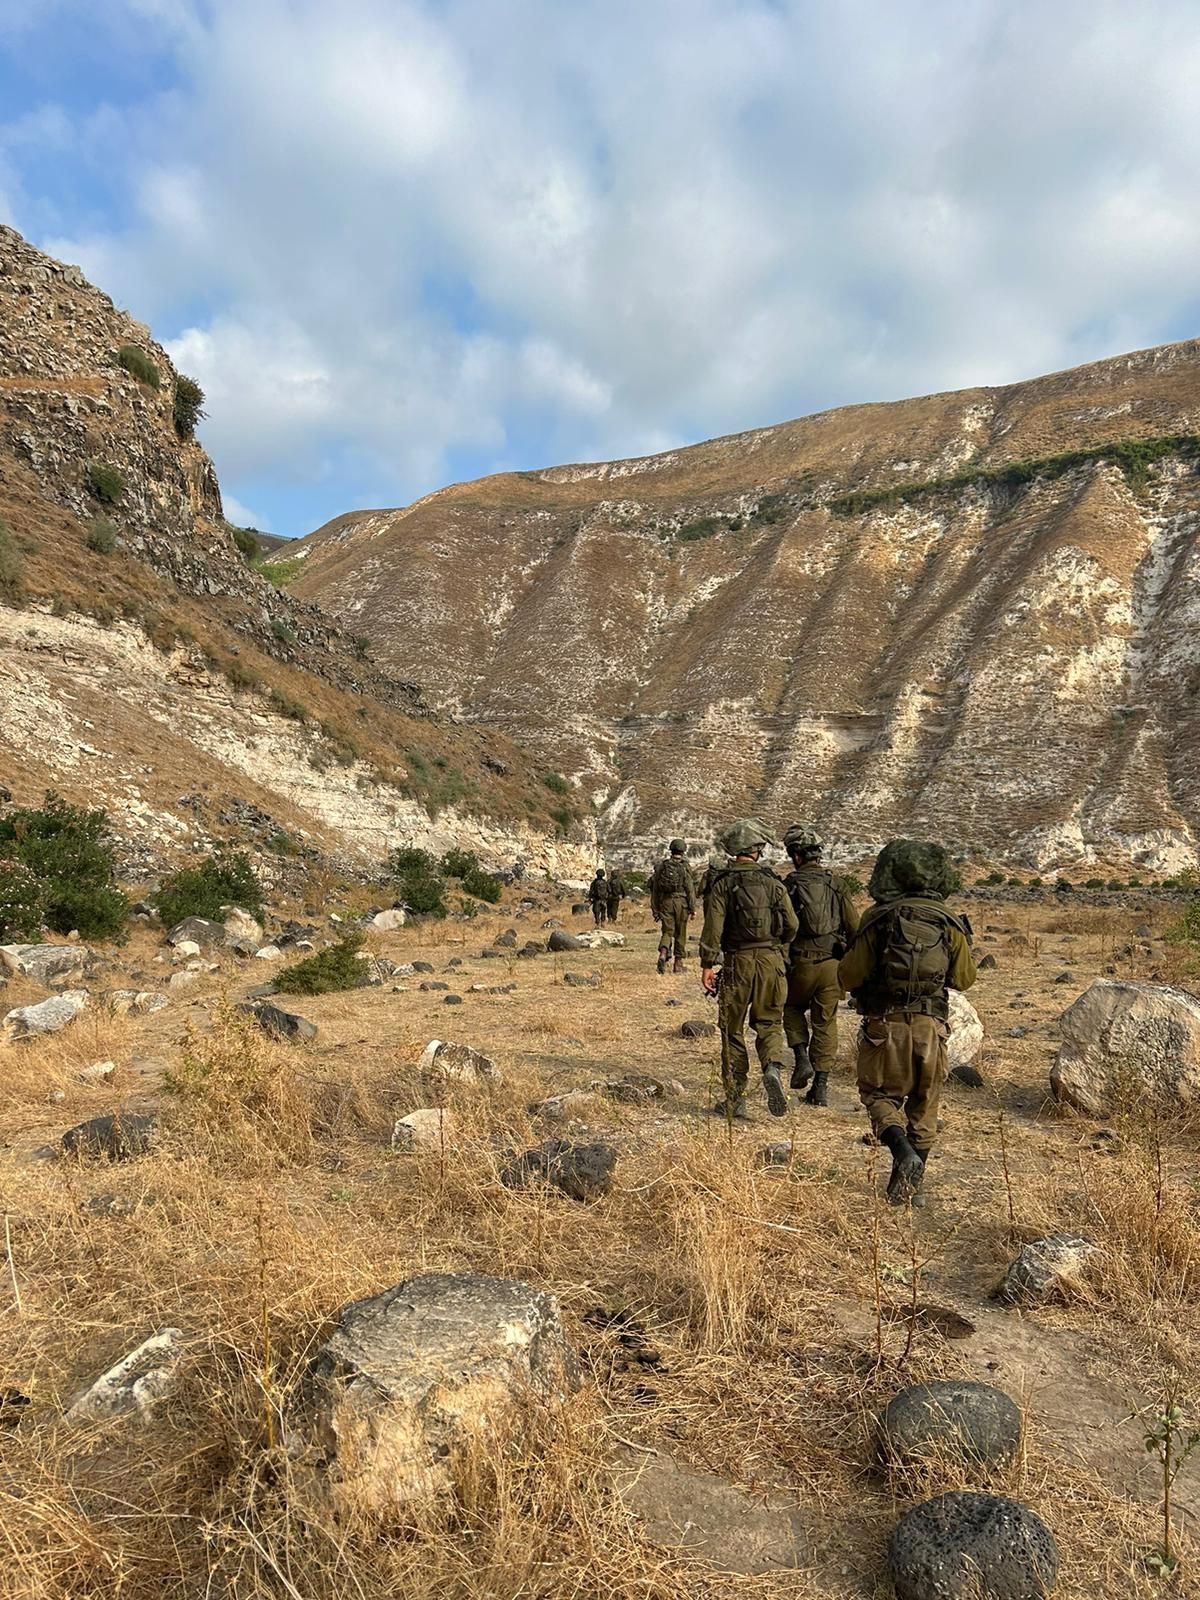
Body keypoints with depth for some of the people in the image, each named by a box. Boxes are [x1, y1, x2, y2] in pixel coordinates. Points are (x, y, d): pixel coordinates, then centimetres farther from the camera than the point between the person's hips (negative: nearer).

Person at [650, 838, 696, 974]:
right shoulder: (685, 866, -5)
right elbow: (690, 889, -8)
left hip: (665, 902, 2)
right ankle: (678, 963, 14)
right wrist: (692, 909, -4)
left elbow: (655, 888, 9)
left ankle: (663, 953, -21)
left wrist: (655, 908, 15)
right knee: (680, 934, 9)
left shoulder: (661, 866, 6)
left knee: (667, 931, 6)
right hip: (681, 902, -2)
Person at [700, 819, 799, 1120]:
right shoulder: (773, 882, 3)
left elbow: (713, 926, -11)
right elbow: (792, 925, 4)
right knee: (769, 1022, 16)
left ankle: (735, 1100, 13)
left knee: (732, 1030, 9)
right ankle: (773, 1068, -12)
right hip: (771, 960, 1)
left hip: (737, 962, -1)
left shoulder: (723, 883, -2)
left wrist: (707, 964, -8)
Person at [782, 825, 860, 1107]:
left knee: (793, 1008, 24)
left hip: (800, 963, -2)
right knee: (825, 1023, 10)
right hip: (832, 964, 2)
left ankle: (802, 1058, 5)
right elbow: (854, 926, 3)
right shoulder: (836, 884, 3)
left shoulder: (788, 885, -4)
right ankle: (821, 1086, 10)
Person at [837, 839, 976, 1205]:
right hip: (931, 1027, 3)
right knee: (923, 1104, 16)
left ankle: (903, 1151, -13)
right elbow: (964, 979, 11)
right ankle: (910, 1185, 22)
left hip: (885, 1025, -2)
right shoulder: (949, 923, 0)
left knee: (880, 1094, 13)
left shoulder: (877, 920, -7)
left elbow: (848, 978, -5)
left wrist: (848, 956, 16)